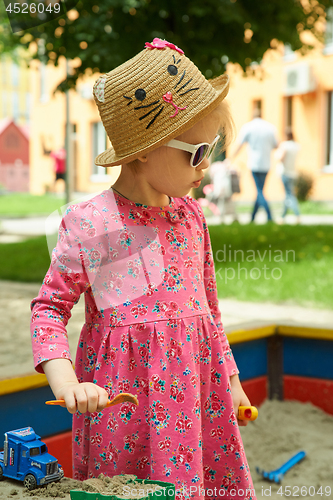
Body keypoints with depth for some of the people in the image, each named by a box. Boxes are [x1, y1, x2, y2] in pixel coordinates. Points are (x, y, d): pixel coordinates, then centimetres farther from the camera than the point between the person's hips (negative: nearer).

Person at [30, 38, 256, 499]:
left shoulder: (189, 214, 6)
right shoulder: (89, 224, -11)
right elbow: (50, 307, -6)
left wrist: (229, 378, 19)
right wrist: (66, 383, -20)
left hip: (195, 379, 5)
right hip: (124, 392, -5)